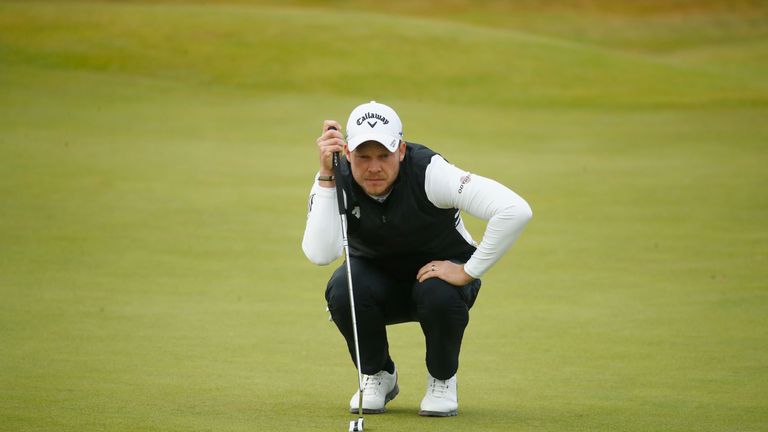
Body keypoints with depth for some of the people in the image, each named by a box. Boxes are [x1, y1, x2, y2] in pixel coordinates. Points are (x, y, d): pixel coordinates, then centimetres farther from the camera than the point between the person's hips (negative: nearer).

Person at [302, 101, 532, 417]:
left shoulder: (429, 172, -30)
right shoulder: (336, 180, -21)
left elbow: (516, 211, -39)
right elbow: (320, 254, -37)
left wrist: (469, 272, -34)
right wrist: (326, 176, -40)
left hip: (442, 271, -2)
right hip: (377, 278, 2)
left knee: (439, 294, -36)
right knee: (341, 291, -30)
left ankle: (442, 379, -3)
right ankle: (377, 375, 1)